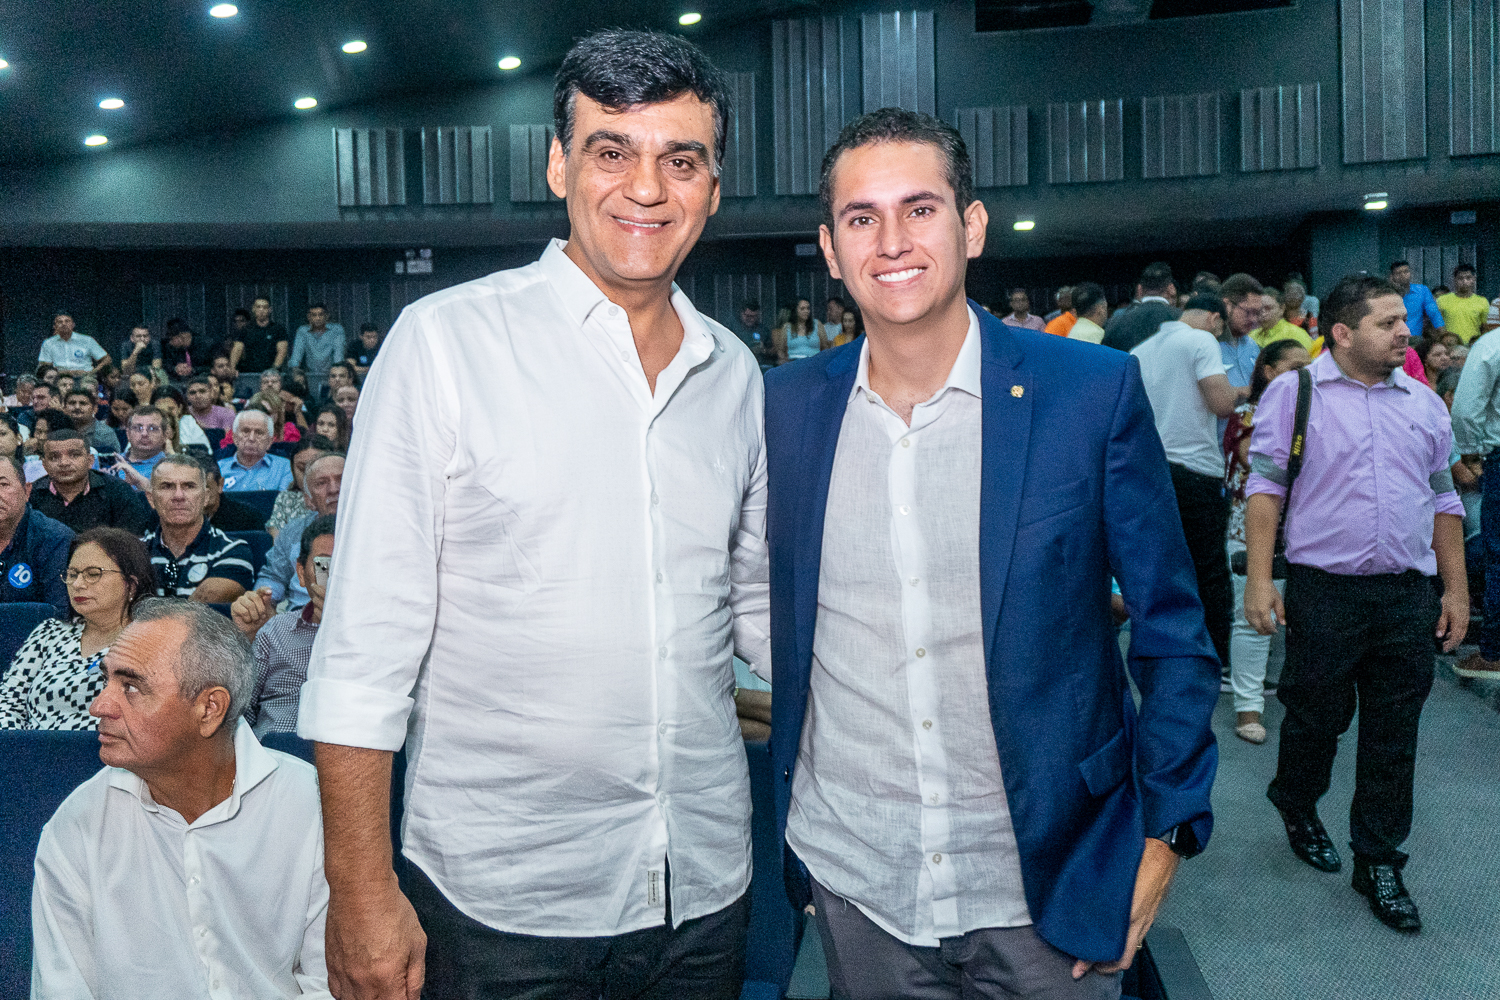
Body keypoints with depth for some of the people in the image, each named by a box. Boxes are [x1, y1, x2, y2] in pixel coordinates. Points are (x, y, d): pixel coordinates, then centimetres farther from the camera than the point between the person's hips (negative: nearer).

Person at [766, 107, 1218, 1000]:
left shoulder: (1095, 392, -10)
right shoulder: (788, 406, -2)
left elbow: (1174, 635, -3)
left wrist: (1162, 838, -6)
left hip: (1051, 892, -2)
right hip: (854, 882, 2)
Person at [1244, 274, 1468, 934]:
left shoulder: (1425, 404, 12)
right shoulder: (1294, 392, -1)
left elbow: (1442, 500, 16)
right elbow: (1265, 485, -5)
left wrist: (1456, 588, 13)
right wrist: (1258, 579, -12)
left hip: (1409, 597, 4)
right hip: (1323, 591, -3)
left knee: (1393, 738, 7)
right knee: (1315, 717, 9)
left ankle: (1378, 862, 21)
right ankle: (1297, 808, 38)